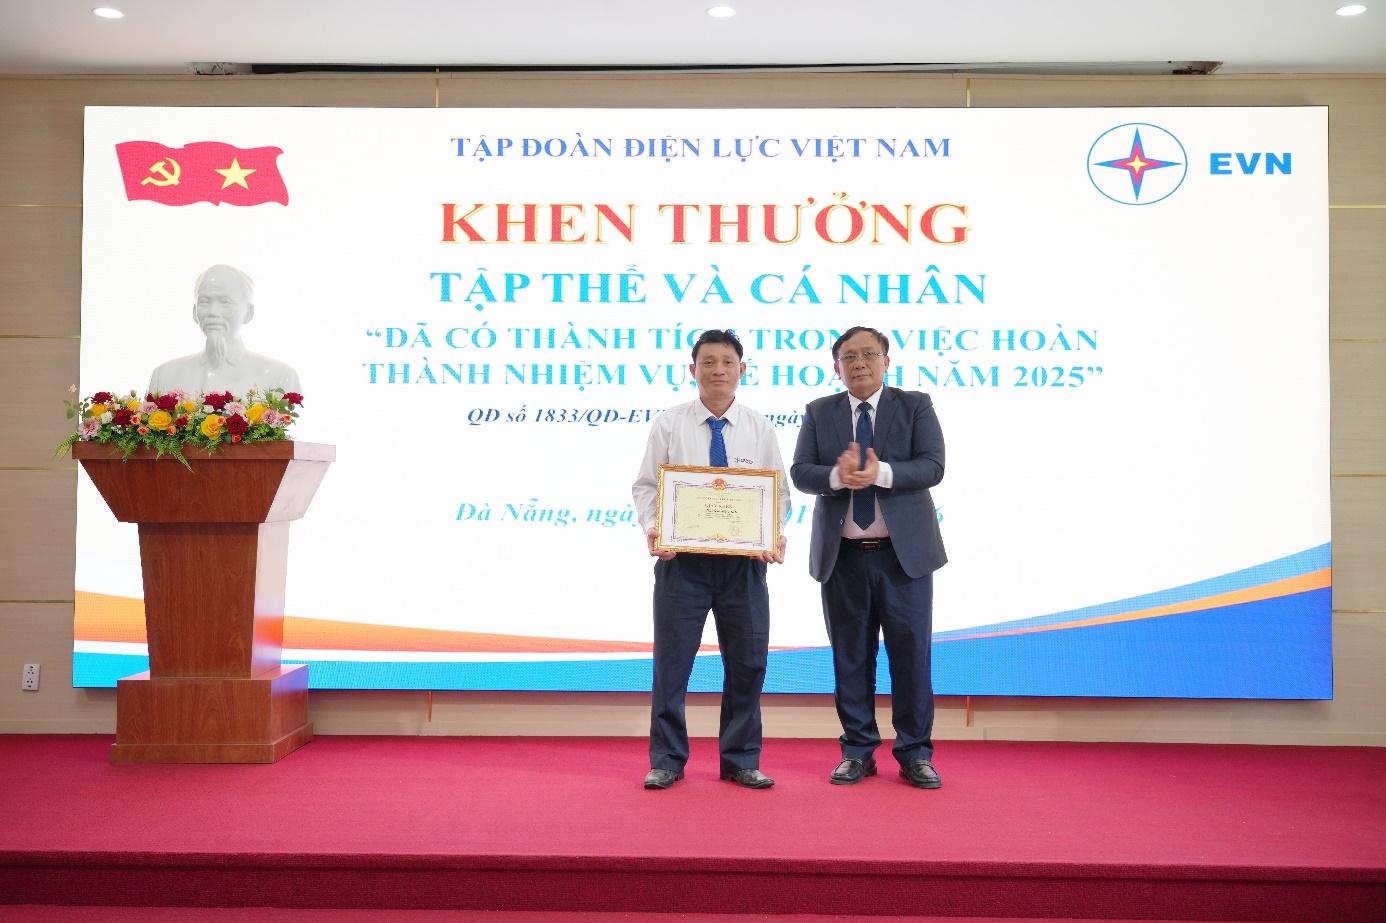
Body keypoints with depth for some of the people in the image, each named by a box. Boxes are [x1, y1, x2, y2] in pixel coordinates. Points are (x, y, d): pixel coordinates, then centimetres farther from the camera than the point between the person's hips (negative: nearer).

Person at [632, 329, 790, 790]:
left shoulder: (760, 428, 6)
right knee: (672, 660, 4)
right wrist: (652, 529, -16)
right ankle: (666, 761, 19)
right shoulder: (668, 424, 2)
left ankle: (741, 761, 23)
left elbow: (779, 492, 7)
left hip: (744, 560, 2)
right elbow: (646, 486, 2)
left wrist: (774, 536, -11)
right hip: (681, 559, -1)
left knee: (747, 662, 7)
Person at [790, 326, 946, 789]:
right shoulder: (819, 412, 9)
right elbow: (800, 472, -1)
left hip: (904, 552, -1)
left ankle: (915, 754, 14)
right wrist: (839, 476, -21)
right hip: (843, 555, 2)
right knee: (850, 656, 8)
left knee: (911, 652, 2)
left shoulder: (916, 406, 4)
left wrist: (881, 473, -24)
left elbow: (932, 466, -8)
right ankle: (857, 751, 19)